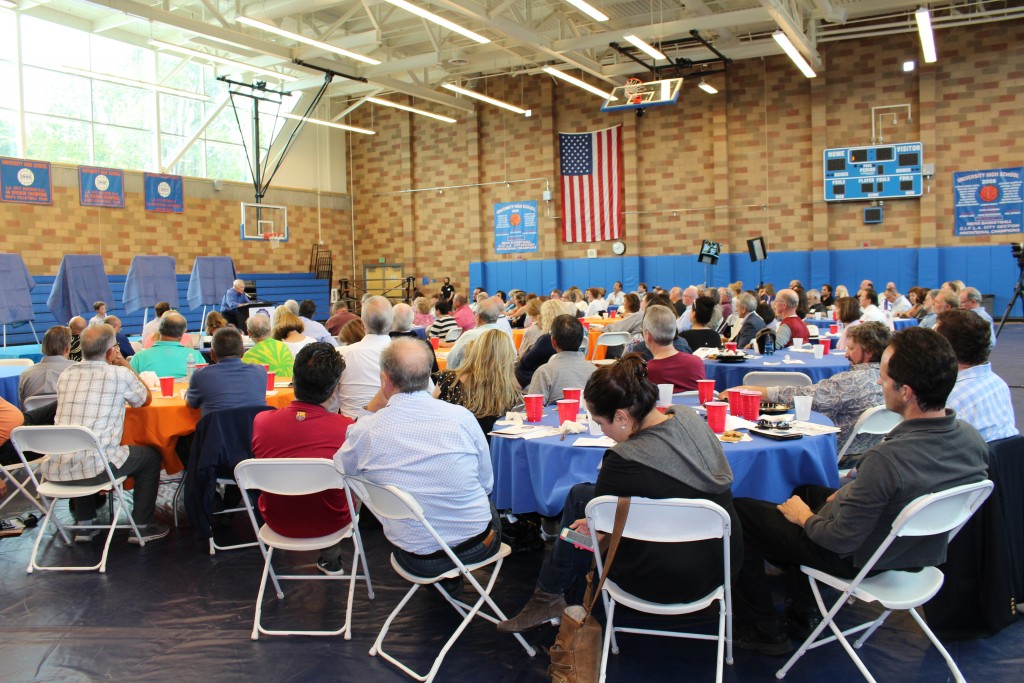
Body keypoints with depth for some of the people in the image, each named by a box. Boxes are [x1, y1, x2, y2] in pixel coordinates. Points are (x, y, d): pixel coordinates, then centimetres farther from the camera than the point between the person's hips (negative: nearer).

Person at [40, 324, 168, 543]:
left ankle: (84, 525, 37)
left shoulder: (65, 375, 10)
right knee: (150, 456, 19)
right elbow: (146, 399, 14)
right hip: (94, 468, -6)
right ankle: (142, 526, 19)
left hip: (55, 470, 6)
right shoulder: (119, 374, -6)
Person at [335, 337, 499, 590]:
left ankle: (445, 579, 41)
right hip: (477, 546, 0)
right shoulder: (462, 417, -13)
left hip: (418, 559, 1)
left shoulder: (365, 430, -14)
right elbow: (487, 483, 0)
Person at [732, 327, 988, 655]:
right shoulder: (972, 438, -15)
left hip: (855, 558, -8)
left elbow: (841, 539, -27)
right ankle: (800, 613, 40)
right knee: (807, 489, 31)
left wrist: (805, 516, -7)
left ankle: (764, 631, 19)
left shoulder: (887, 458, -39)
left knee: (740, 510, 5)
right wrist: (848, 493, 7)